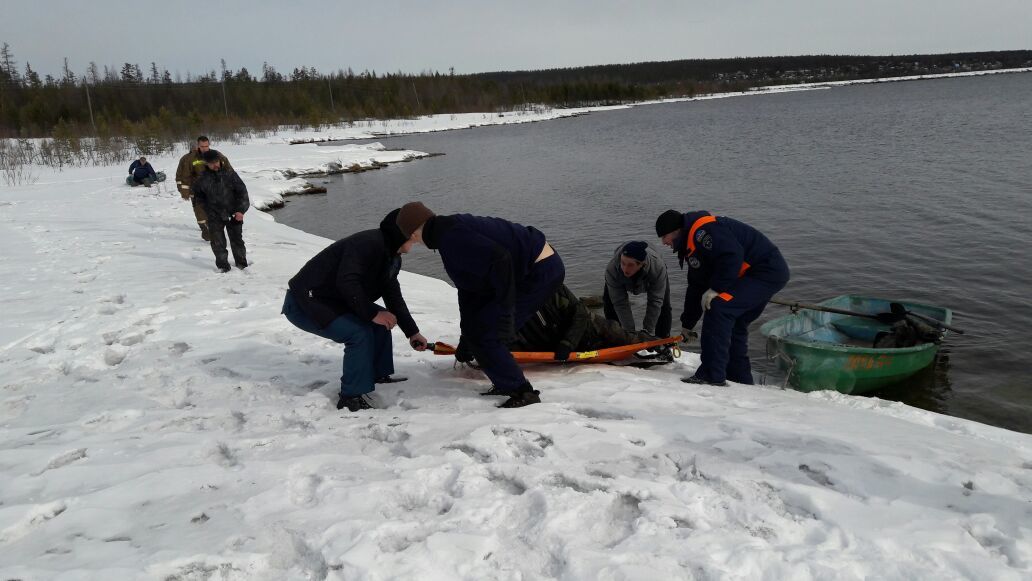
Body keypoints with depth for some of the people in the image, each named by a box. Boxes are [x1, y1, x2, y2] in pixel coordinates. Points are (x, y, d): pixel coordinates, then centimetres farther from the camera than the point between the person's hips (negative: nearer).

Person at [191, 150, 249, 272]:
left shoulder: (229, 174, -5)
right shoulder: (202, 179, 0)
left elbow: (242, 191, -4)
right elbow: (197, 195, 19)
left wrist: (241, 210, -11)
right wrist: (206, 207, 7)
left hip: (233, 214, -1)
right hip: (214, 217, 1)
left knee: (237, 240, 9)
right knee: (218, 243, 2)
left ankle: (241, 263, 23)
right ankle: (222, 265, 15)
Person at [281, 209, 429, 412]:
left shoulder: (392, 257, 7)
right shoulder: (367, 243, -25)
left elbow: (393, 296, 12)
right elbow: (347, 283, -35)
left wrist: (413, 332, 10)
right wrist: (372, 313, -26)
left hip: (332, 302, 10)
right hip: (304, 303, -10)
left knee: (382, 321, 8)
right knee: (359, 332, -25)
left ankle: (379, 375, 18)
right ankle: (352, 397, -16)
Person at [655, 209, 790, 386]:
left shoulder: (701, 230, -16)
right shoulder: (692, 245, 18)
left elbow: (732, 255, -28)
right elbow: (696, 287, 24)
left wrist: (715, 288, -20)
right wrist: (687, 325, 26)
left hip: (768, 271, -11)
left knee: (718, 308, -19)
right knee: (733, 324, 15)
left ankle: (712, 375, -17)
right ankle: (740, 378, 26)